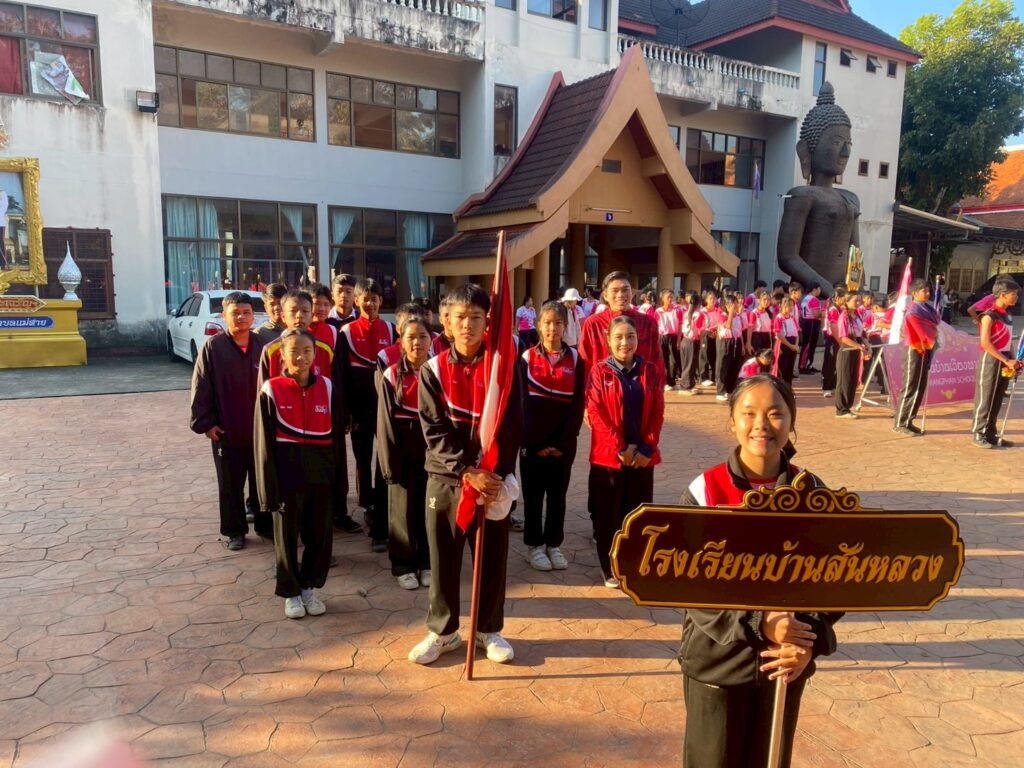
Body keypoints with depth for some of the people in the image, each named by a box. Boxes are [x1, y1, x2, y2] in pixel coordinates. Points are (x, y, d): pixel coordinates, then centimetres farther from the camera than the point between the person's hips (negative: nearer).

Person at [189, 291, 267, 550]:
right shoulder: (213, 347, -8)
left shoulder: (262, 345, -1)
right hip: (226, 431, -2)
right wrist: (204, 422, -8)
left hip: (260, 429, 2)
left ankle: (265, 523, 28)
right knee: (231, 485, 9)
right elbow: (200, 388, -6)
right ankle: (234, 530, 22)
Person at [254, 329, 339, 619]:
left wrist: (339, 477, 5)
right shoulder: (272, 390, -8)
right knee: (287, 535, 11)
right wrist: (269, 487, -8)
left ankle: (310, 587, 31)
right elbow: (264, 443, -6)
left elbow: (336, 435, 6)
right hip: (287, 475, -2)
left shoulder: (327, 387, 0)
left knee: (320, 534, 11)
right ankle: (291, 592, 28)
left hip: (320, 474, 3)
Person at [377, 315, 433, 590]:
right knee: (403, 510, 7)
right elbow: (386, 422, -4)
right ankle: (403, 565, 21)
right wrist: (390, 462, -9)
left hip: (431, 453, 1)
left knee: (429, 508, 9)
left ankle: (426, 562, 25)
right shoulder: (391, 376, -3)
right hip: (403, 454, -1)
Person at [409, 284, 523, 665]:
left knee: (492, 558, 10)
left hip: (492, 480, 0)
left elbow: (511, 428, -6)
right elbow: (435, 431, -7)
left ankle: (489, 629, 30)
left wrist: (494, 474, -17)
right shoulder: (433, 370, -1)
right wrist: (467, 471, -18)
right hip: (445, 480, 1)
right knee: (443, 559, 10)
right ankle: (442, 630, 29)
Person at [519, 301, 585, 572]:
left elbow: (578, 404, -3)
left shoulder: (575, 359, 0)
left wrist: (563, 443, -10)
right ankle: (534, 545, 21)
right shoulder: (527, 357, -3)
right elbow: (523, 402, -6)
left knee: (557, 495, 10)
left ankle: (554, 544, 24)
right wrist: (536, 443, -12)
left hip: (564, 442, 1)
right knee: (533, 495, 8)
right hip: (533, 442, -1)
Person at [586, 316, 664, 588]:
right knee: (607, 515, 5)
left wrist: (647, 448, -9)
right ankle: (610, 569, 20)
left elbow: (657, 413, 3)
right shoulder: (599, 372, -4)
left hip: (643, 457, 2)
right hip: (608, 455, -2)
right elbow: (595, 413, -9)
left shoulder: (651, 372, 5)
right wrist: (620, 448, -14)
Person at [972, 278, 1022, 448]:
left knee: (997, 401, 11)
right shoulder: (989, 315, -13)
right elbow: (985, 343, -20)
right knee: (985, 400, -2)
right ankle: (979, 435, 5)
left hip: (1004, 362, 8)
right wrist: (1006, 361, -19)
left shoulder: (1008, 315, 12)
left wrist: (1012, 361, 5)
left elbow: (1008, 341, 18)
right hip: (991, 361, -8)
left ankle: (990, 434, 18)